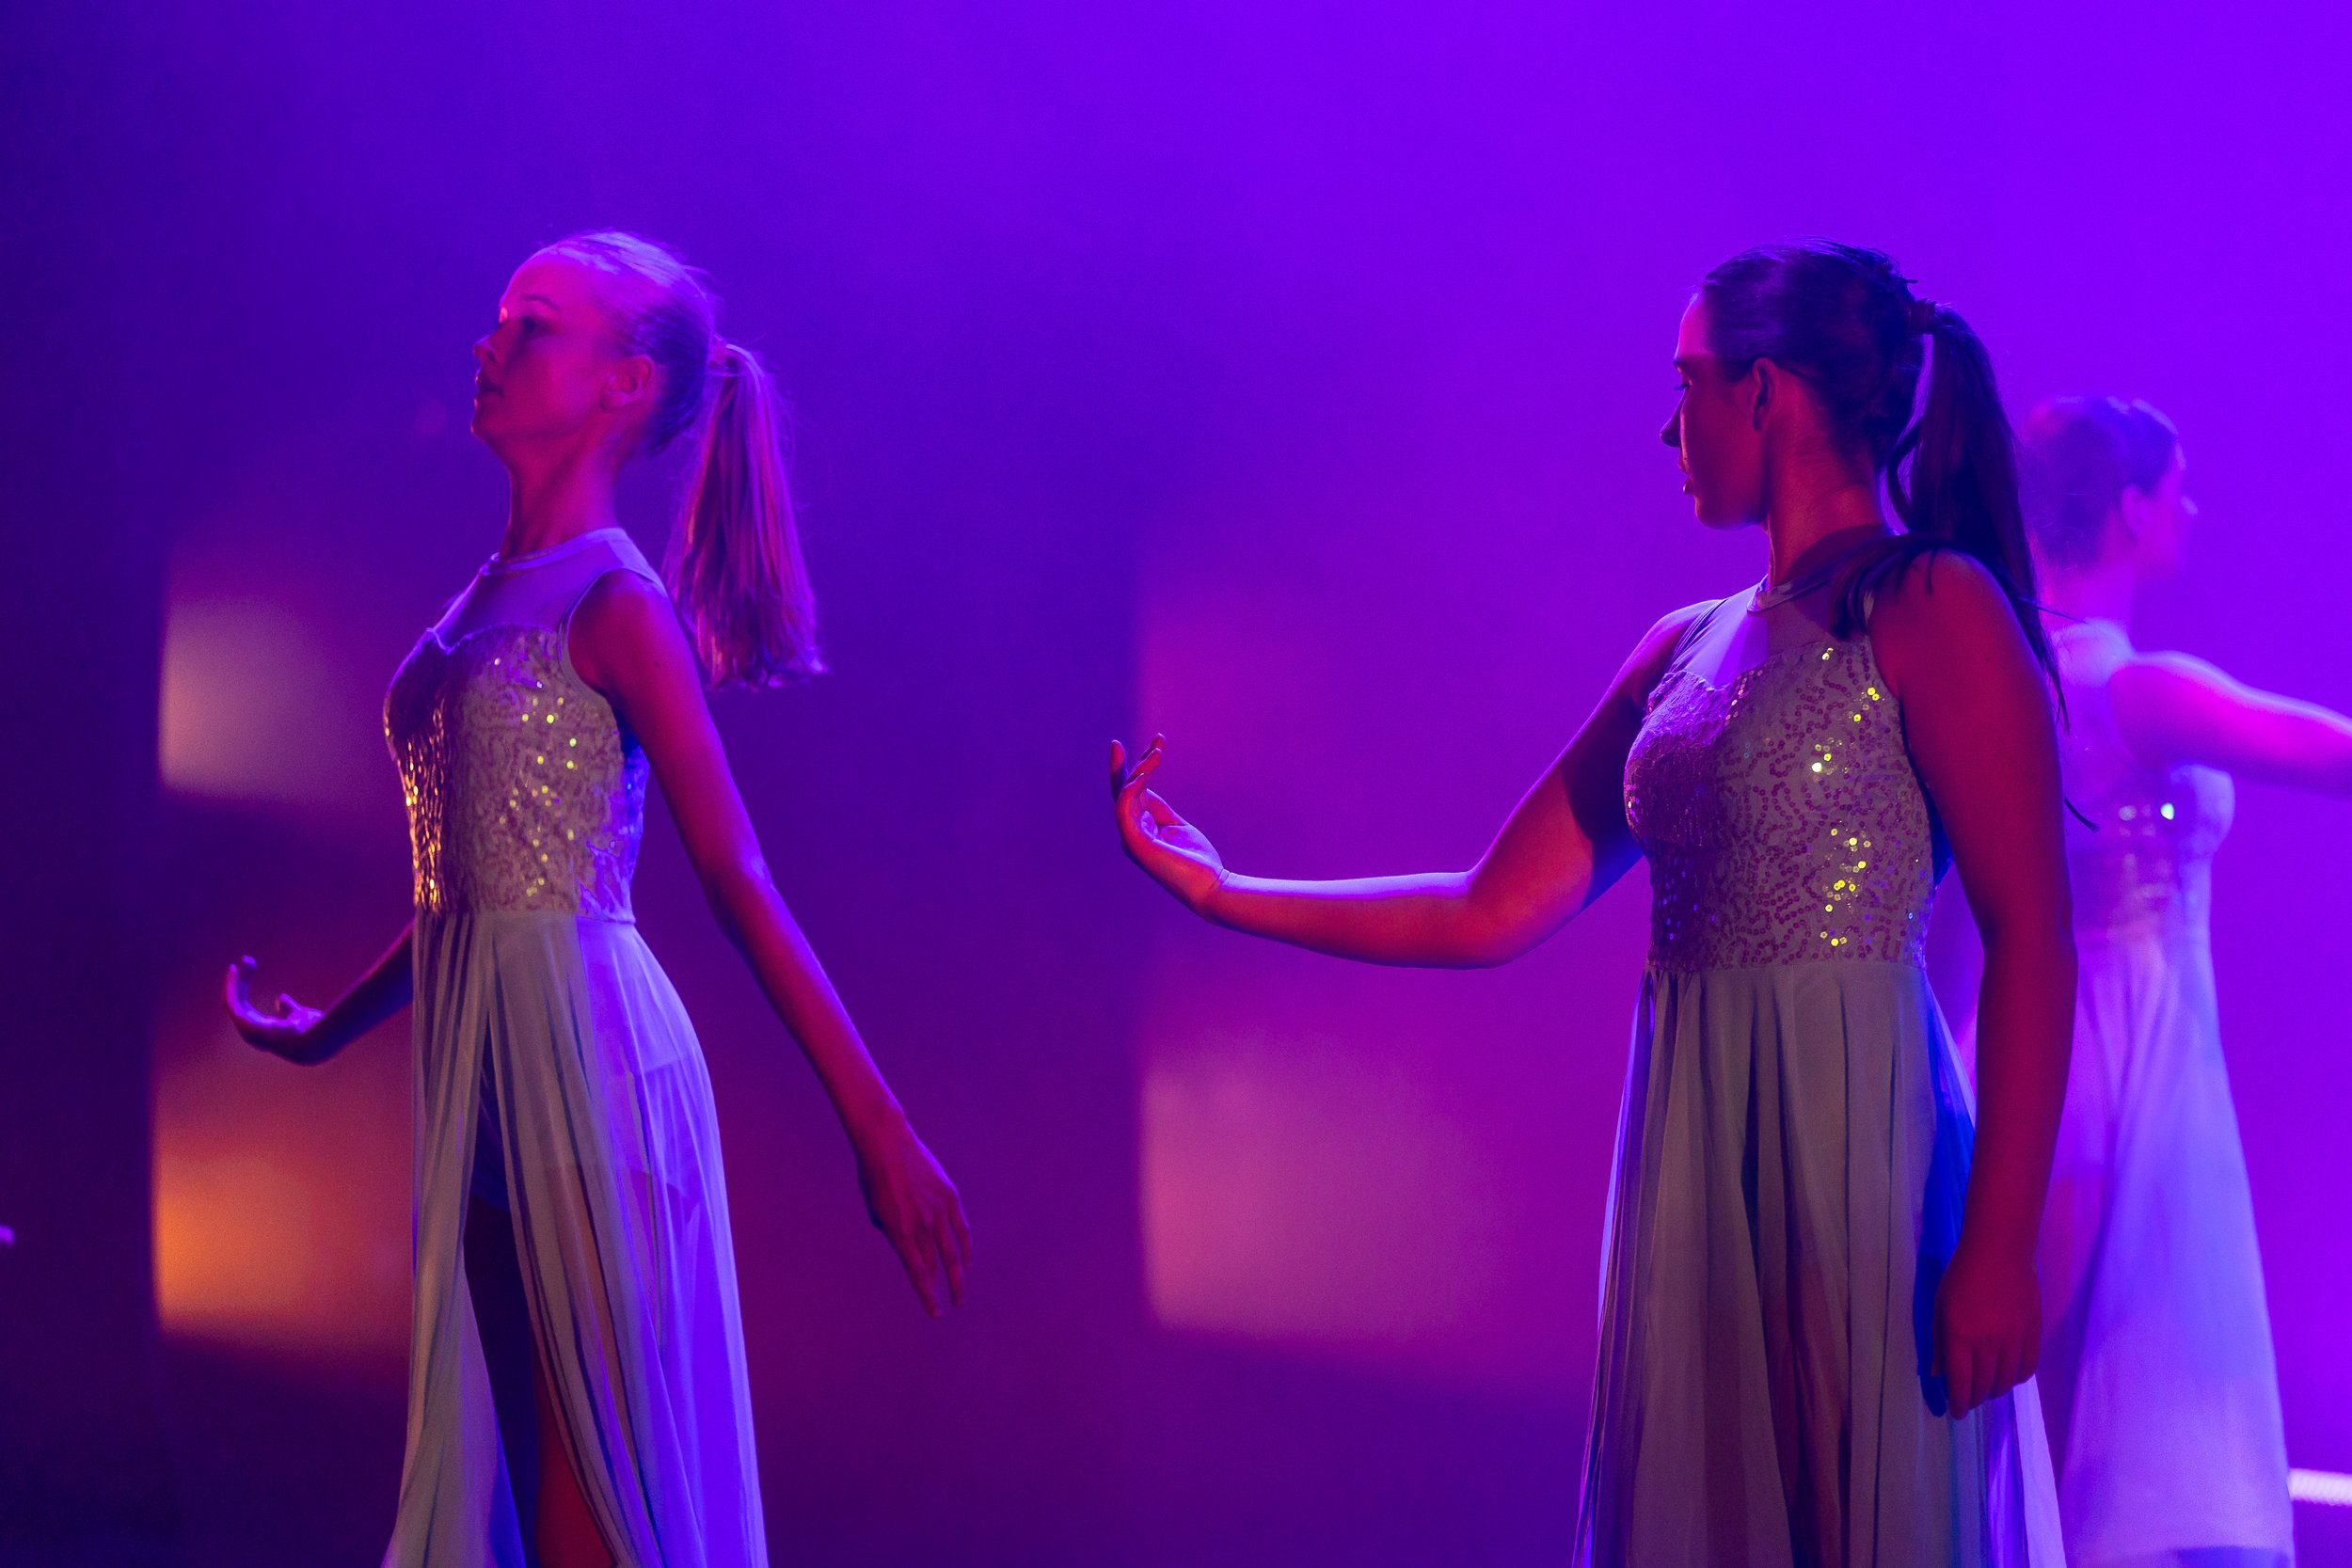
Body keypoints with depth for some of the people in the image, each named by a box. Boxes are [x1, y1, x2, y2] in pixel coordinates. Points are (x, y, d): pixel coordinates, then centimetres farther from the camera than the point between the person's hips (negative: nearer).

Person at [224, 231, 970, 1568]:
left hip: (585, 1055, -8)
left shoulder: (617, 608, -10)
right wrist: (335, 1029, 35)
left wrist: (878, 1126, -19)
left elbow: (739, 881, -14)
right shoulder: (492, 601, 13)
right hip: (481, 1058, 8)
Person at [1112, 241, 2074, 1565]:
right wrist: (1219, 892, 14)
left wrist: (1999, 1247, -19)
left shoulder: (1927, 609, -7)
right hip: (1693, 1156, 7)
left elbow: (2032, 944, -13)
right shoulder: (1687, 650, 14)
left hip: (1855, 1154, -7)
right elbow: (1493, 913, 14)